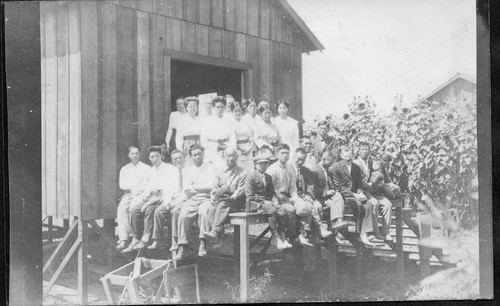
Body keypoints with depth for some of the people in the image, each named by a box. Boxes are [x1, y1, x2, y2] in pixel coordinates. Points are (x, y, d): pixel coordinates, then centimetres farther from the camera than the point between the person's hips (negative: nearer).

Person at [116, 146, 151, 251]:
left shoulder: (146, 168, 15)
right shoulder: (124, 169, 24)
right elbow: (122, 184, 10)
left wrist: (137, 189, -13)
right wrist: (133, 187, -6)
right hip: (127, 195, 3)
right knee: (121, 210, -29)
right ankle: (123, 239, -38)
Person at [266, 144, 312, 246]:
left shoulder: (290, 168, 12)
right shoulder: (272, 169, -7)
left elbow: (293, 187, 15)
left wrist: (294, 197, -5)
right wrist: (285, 199, -15)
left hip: (288, 196, 6)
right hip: (276, 198, -6)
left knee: (306, 208, -16)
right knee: (291, 209, -32)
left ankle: (301, 235, -12)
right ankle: (292, 236, -15)